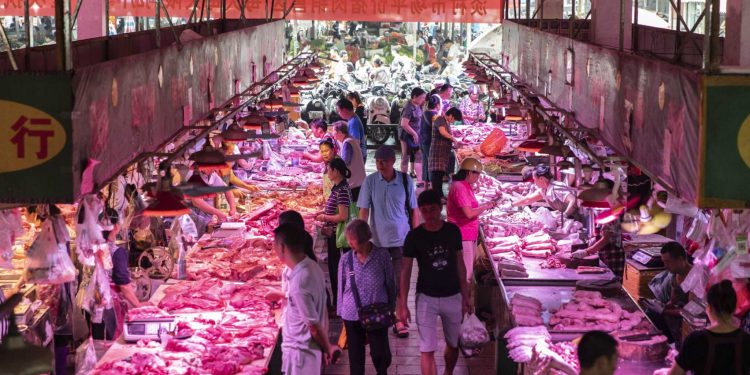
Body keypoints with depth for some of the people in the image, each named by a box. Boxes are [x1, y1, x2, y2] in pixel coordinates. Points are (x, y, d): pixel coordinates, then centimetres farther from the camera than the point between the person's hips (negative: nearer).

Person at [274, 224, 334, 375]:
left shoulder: (299, 282, -29)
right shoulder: (312, 267, -2)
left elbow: (314, 326, -21)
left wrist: (327, 348, -4)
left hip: (300, 351, -9)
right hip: (307, 347, 9)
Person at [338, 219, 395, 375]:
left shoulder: (382, 255, -11)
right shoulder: (346, 260, -6)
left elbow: (390, 285, -1)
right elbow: (341, 289, 4)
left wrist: (391, 310, 3)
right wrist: (341, 314, 8)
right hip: (352, 316, 1)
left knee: (380, 354, 7)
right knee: (355, 357, 11)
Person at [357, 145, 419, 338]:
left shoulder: (405, 181, -4)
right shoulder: (370, 181, -5)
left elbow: (413, 211, 3)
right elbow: (364, 211, -3)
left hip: (401, 239, 0)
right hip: (378, 240, 0)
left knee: (400, 281, 0)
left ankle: (399, 321, 10)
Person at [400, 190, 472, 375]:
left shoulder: (453, 231, -3)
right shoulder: (414, 236, -10)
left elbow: (459, 264, 6)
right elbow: (406, 271, -5)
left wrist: (466, 296, 6)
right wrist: (403, 305, -8)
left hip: (453, 297, 3)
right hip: (426, 298, -3)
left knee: (453, 344, 16)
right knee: (427, 350, -5)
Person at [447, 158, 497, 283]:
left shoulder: (466, 186, 13)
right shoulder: (459, 187, -20)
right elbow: (469, 213, -26)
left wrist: (485, 205, 9)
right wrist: (485, 207, -12)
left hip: (469, 235, 11)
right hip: (463, 236, -11)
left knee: (469, 271, 15)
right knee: (465, 274, -7)